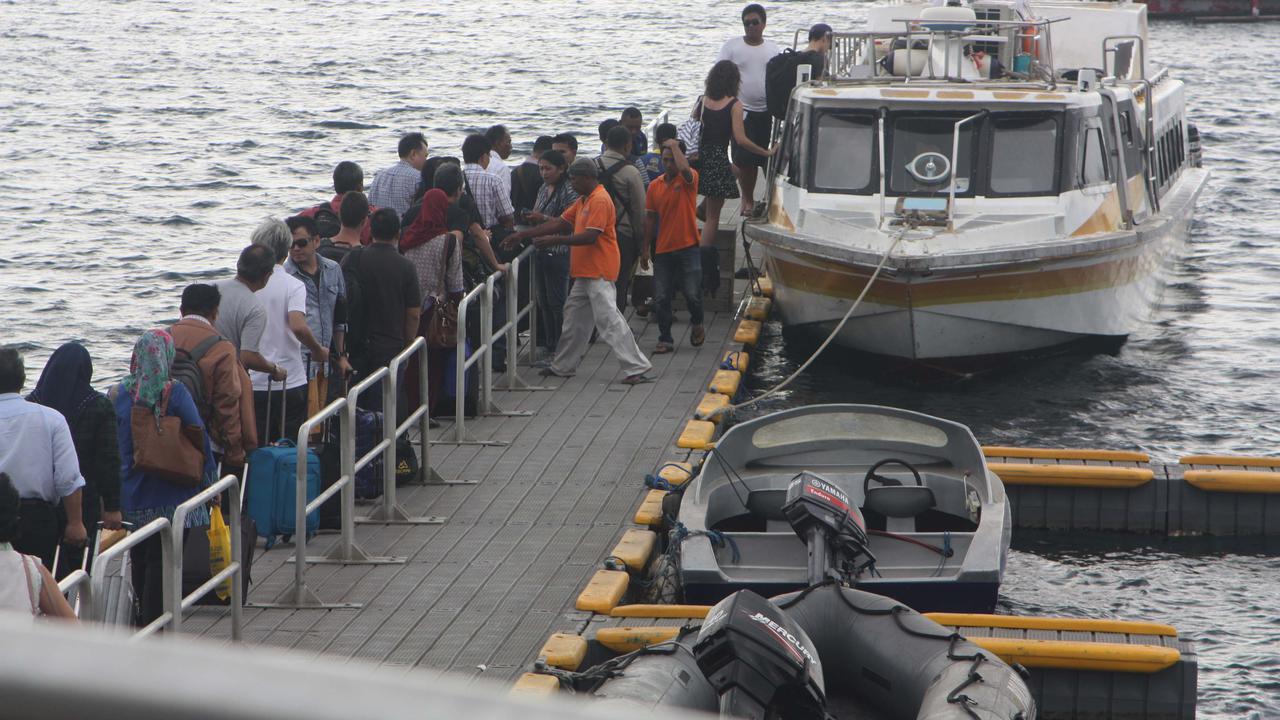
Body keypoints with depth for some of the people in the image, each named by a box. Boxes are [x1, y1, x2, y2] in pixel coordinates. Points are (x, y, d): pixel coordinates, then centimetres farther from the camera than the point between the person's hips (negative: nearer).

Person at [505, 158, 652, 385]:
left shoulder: (600, 200, -15)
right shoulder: (583, 200, 17)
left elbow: (590, 236, -23)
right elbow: (560, 223, 18)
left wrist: (554, 240, -21)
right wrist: (524, 234, 14)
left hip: (599, 273, -10)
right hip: (585, 273, 10)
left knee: (608, 319, -13)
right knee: (574, 318, 17)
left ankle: (637, 368, -13)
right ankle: (562, 366, 28)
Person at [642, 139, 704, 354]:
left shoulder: (688, 179, -3)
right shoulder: (655, 186, 9)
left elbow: (684, 168, -29)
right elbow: (650, 218, 14)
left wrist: (674, 146, -14)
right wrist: (646, 249, 12)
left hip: (688, 246, -4)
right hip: (663, 248, 4)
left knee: (692, 293, -6)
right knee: (661, 298, 1)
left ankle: (697, 323, 24)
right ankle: (665, 340, 9)